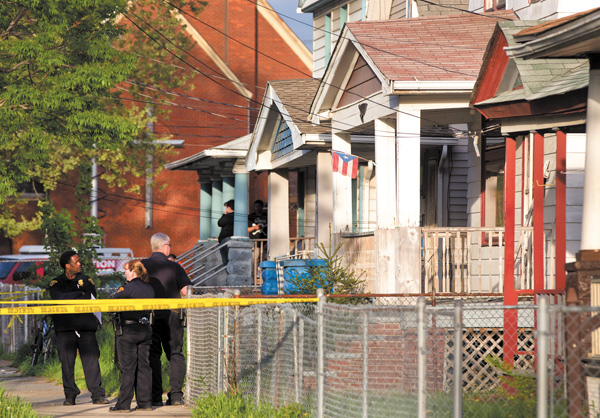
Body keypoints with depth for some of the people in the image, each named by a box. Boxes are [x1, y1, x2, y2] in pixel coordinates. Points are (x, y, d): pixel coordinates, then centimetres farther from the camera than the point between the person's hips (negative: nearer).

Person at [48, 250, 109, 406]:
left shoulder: (86, 280, 15)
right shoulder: (56, 283, 9)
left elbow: (92, 299, 1)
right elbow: (59, 298, -12)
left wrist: (70, 298, -7)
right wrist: (80, 294, -8)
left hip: (86, 328, 1)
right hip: (65, 329, -1)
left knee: (91, 360, -5)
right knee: (67, 362, -3)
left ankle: (97, 394, -4)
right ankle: (70, 396, 3)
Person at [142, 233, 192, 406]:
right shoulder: (174, 267, -3)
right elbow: (186, 291, -5)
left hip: (150, 315, 0)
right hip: (172, 315, 0)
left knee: (153, 355, 5)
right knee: (175, 354, 8)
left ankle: (155, 397, 0)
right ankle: (176, 395, 1)